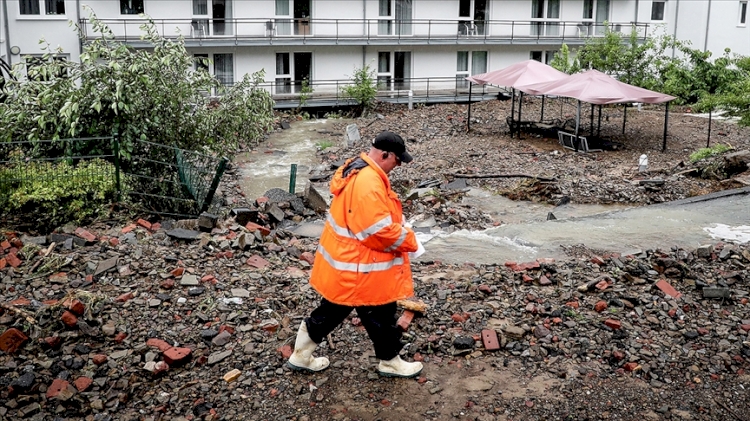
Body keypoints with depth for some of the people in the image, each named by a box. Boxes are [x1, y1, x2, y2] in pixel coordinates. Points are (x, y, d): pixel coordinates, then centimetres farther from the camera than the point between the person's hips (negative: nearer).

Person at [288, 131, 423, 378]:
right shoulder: (369, 183, -28)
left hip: (346, 259, 11)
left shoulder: (357, 169, 6)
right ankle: (390, 362, 29)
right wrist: (408, 241, -13)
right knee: (381, 315, 9)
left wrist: (399, 228, 9)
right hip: (360, 267, -10)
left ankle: (301, 355, 32)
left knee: (334, 308, 21)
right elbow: (380, 230, -29)